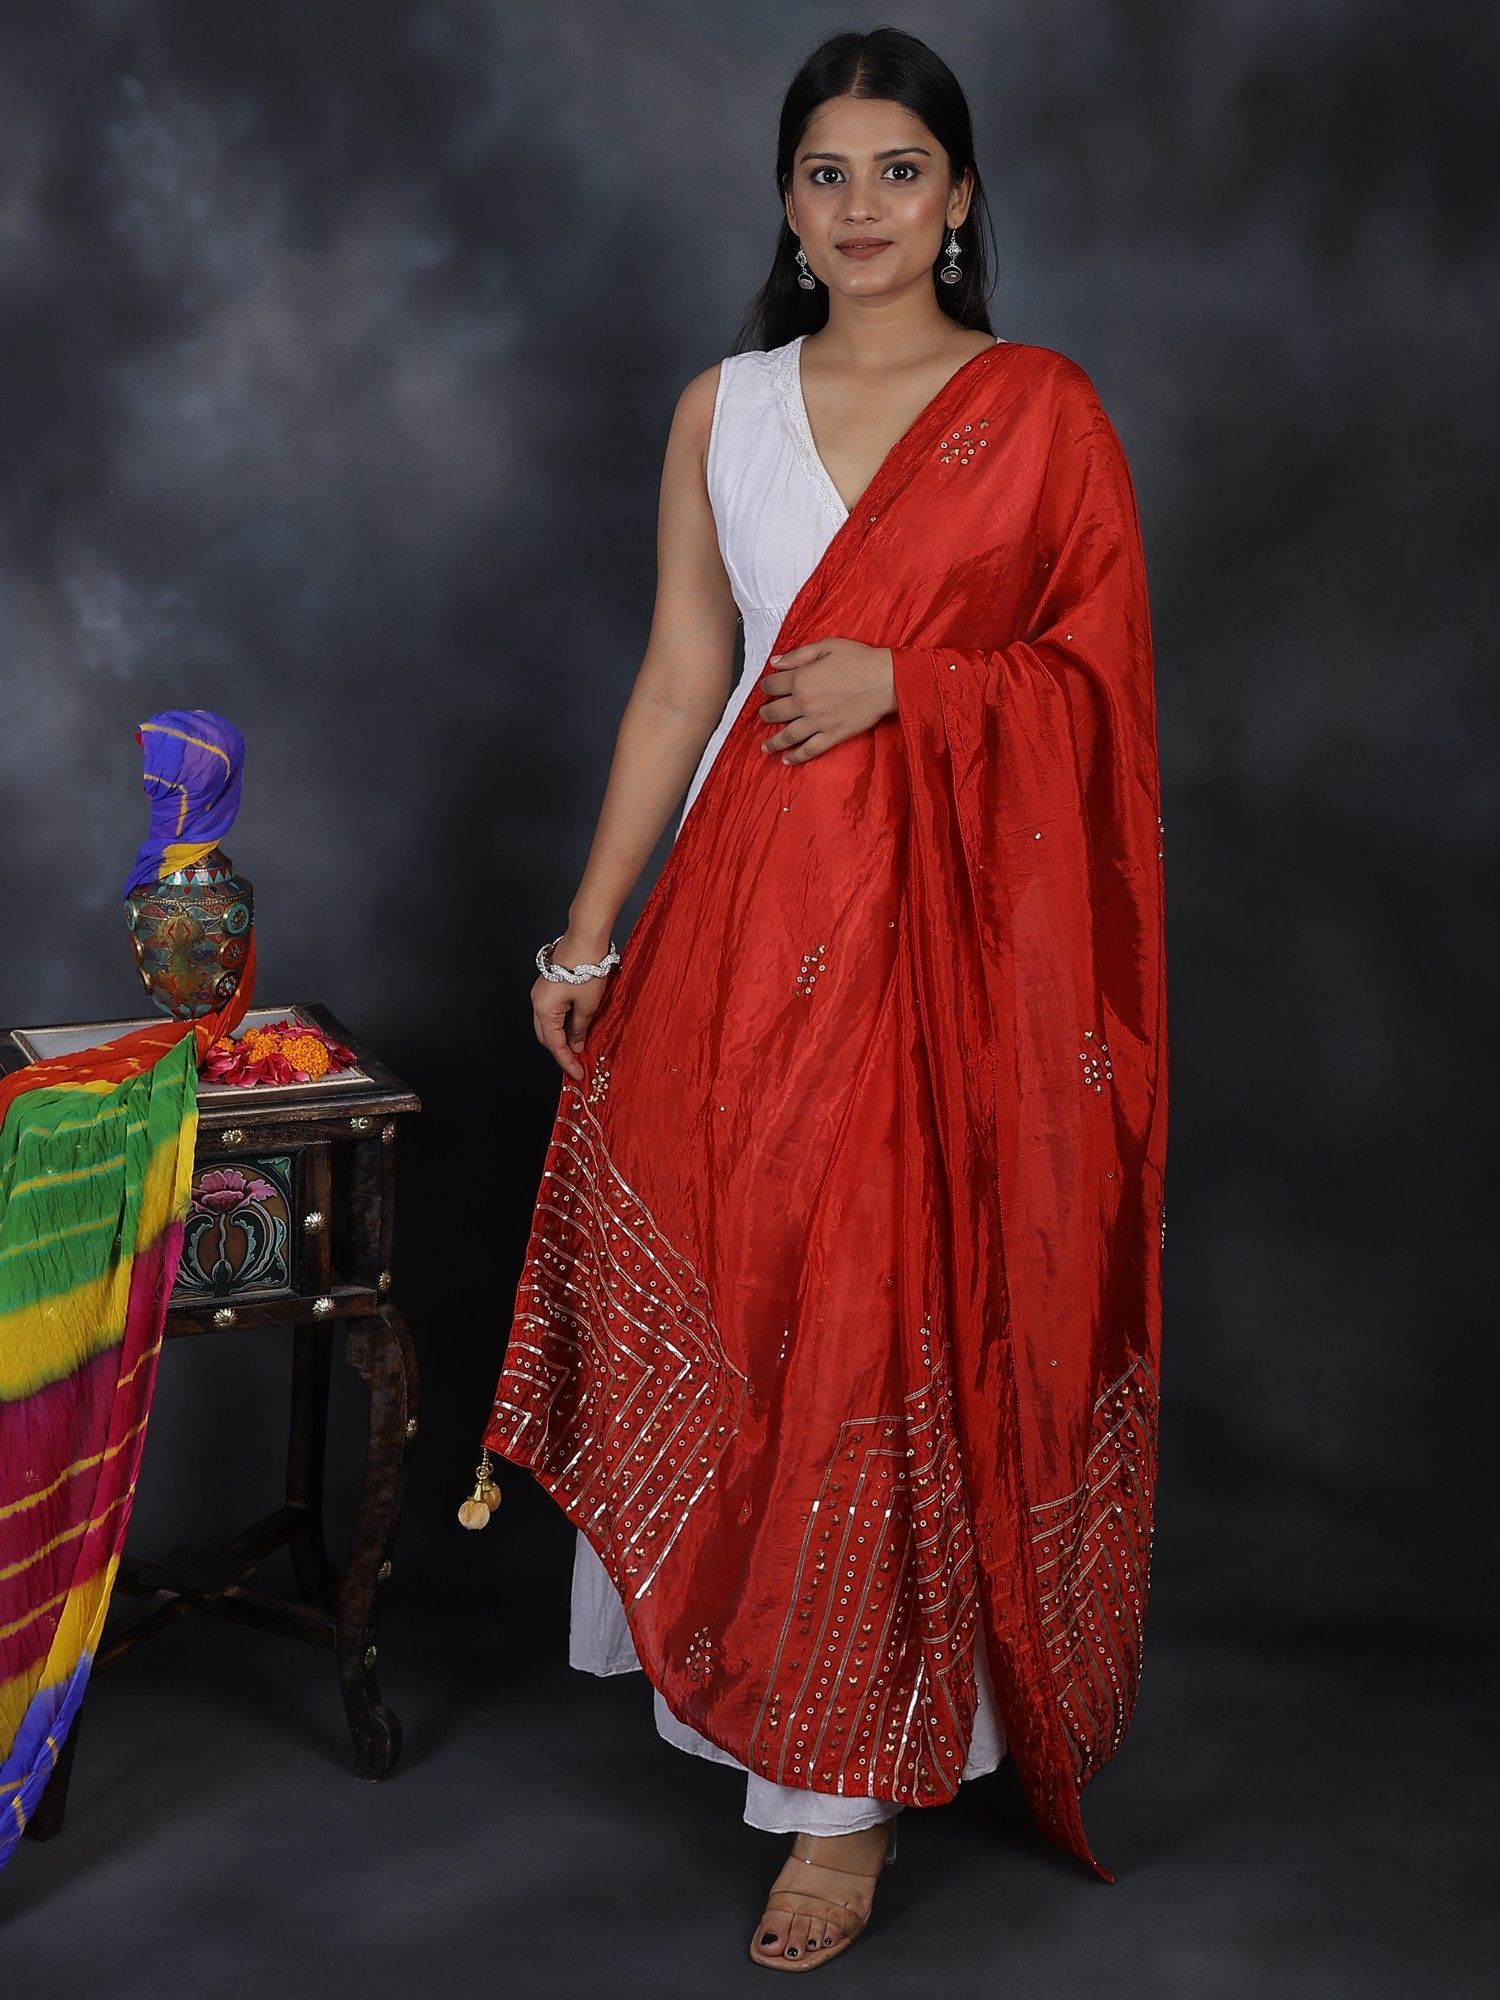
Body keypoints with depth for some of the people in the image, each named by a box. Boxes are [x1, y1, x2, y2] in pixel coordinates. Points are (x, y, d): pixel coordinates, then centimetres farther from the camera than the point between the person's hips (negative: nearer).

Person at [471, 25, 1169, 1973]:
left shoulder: (1043, 409, 2)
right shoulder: (723, 408, 11)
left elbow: (1103, 682, 0)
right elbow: (676, 683, 11)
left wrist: (906, 683, -14)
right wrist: (588, 931, 8)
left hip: (953, 924, -3)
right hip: (747, 898, 3)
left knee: (892, 1320, -3)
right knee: (717, 1285, 4)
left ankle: (851, 1778, 7)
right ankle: (738, 1652, 29)